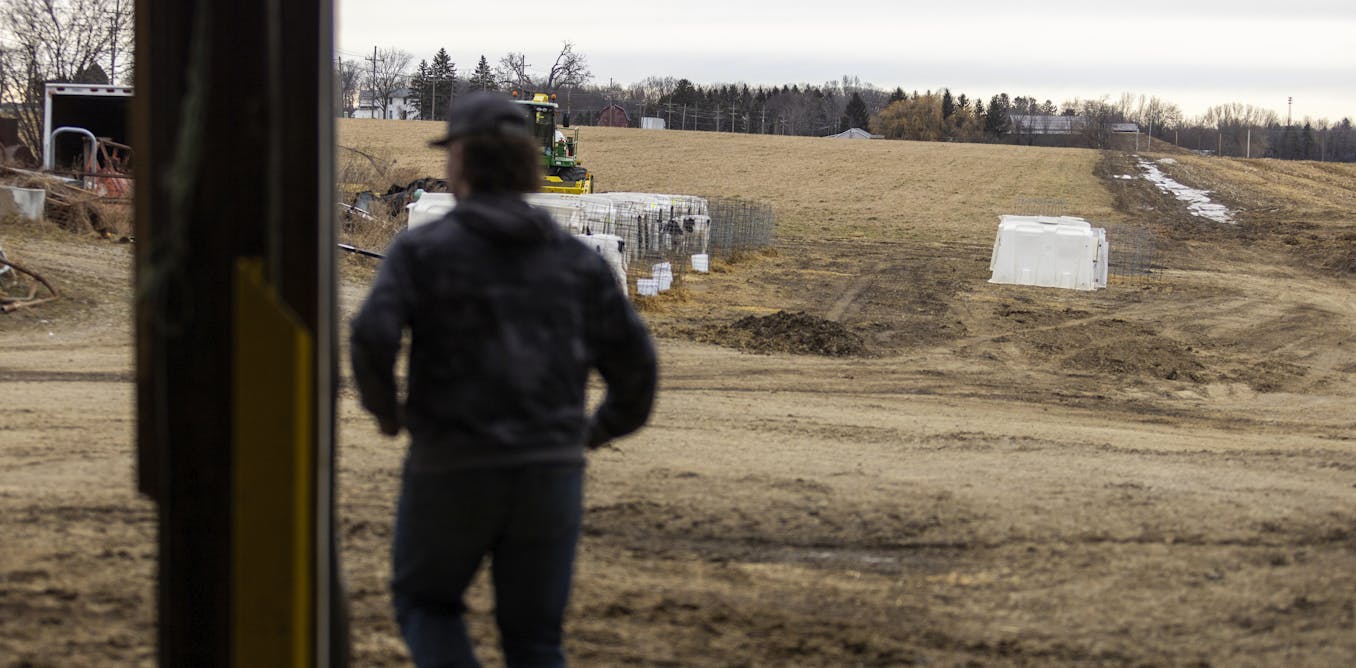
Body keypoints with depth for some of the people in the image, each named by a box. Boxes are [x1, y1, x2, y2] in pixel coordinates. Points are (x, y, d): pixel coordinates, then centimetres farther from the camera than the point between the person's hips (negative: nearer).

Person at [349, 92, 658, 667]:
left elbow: (372, 337, -18)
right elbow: (633, 360, 3)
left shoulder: (422, 248, -4)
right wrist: (613, 424, 25)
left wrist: (384, 407, 3)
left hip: (453, 470, -3)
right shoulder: (574, 258, 6)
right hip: (549, 470, 3)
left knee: (425, 601, 23)